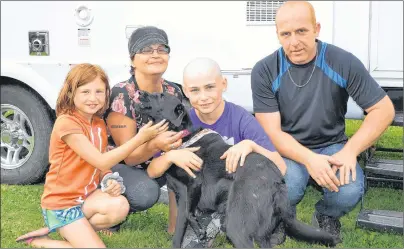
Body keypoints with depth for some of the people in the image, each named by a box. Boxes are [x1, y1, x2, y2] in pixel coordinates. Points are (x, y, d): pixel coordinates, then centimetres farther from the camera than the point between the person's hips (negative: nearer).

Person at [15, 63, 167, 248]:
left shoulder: (100, 124, 5)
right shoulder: (66, 122, -20)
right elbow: (101, 162, -24)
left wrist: (109, 180, -15)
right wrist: (140, 138, -25)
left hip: (87, 195, 6)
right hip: (61, 202, -6)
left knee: (119, 206, -23)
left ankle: (70, 231, 1)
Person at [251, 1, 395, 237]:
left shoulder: (344, 62, -12)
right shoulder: (264, 71, -12)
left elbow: (383, 109, -7)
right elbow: (272, 132, -14)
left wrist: (350, 150, -21)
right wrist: (308, 159, -32)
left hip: (332, 146, 1)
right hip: (287, 148, -1)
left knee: (350, 192, -28)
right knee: (286, 189, -33)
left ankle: (326, 216, 10)